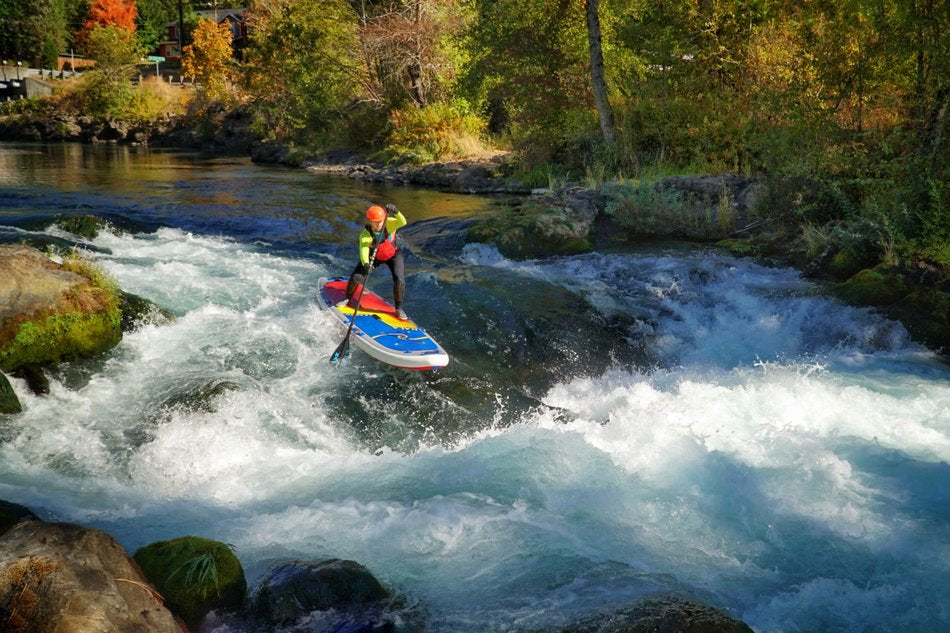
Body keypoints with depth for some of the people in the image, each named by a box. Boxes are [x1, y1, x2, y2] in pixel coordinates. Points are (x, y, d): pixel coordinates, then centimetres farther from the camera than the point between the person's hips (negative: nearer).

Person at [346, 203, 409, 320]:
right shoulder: (365, 235, -33)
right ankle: (347, 299, 22)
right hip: (374, 257, 0)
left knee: (399, 280, -20)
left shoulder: (389, 223, -30)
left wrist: (396, 212, -66)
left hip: (393, 255, 0)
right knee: (355, 278, -10)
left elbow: (403, 222, -48)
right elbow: (363, 251, -46)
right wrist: (366, 264, -66)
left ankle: (399, 309, 3)